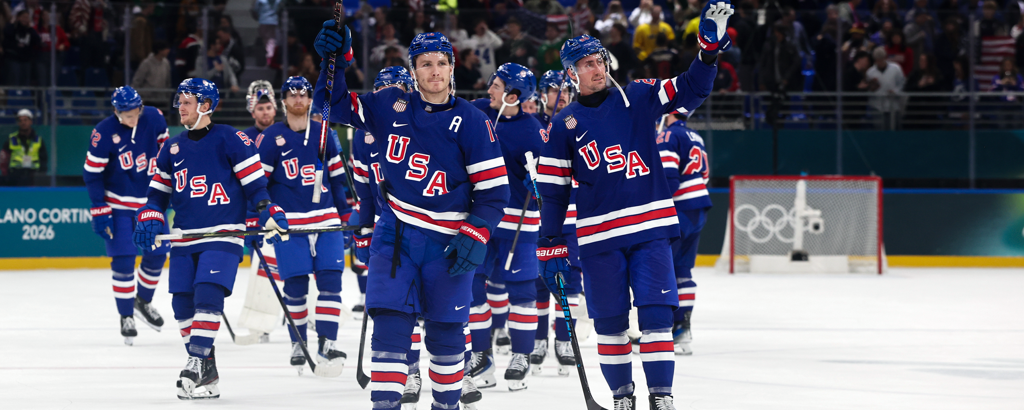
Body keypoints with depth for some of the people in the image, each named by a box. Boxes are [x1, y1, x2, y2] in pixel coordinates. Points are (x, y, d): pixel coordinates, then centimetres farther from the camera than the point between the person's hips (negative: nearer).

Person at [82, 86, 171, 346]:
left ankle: (144, 302, 30)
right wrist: (100, 212, -15)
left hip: (150, 200, 4)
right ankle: (126, 317, 3)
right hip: (118, 205, -4)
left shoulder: (154, 118, -9)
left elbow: (165, 148, 10)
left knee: (157, 254, 7)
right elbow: (92, 173, -13)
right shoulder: (104, 133, -19)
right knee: (123, 261, -8)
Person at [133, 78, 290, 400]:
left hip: (222, 235, -6)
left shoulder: (228, 139, -3)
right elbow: (158, 190, 19)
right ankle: (207, 373, 11)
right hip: (184, 238, 6)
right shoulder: (172, 148, 14)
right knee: (183, 305, 2)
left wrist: (269, 214, -15)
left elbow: (254, 180, -5)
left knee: (208, 295, -20)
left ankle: (197, 363, -20)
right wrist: (149, 219, 3)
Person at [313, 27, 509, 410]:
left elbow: (494, 188, -4)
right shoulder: (389, 107, 1)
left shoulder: (471, 121, -6)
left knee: (445, 332, 5)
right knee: (391, 321, -11)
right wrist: (336, 60, -9)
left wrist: (475, 237, -13)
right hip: (395, 233, 1)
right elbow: (336, 105, 6)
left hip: (447, 241, -1)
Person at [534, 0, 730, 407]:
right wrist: (550, 248, 3)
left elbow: (690, 91, -3)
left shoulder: (637, 98, 6)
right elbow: (553, 191, 7)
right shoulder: (564, 124, 6)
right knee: (609, 321, 3)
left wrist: (710, 47, -20)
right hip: (598, 235, 1)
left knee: (656, 312, -7)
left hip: (651, 227, -1)